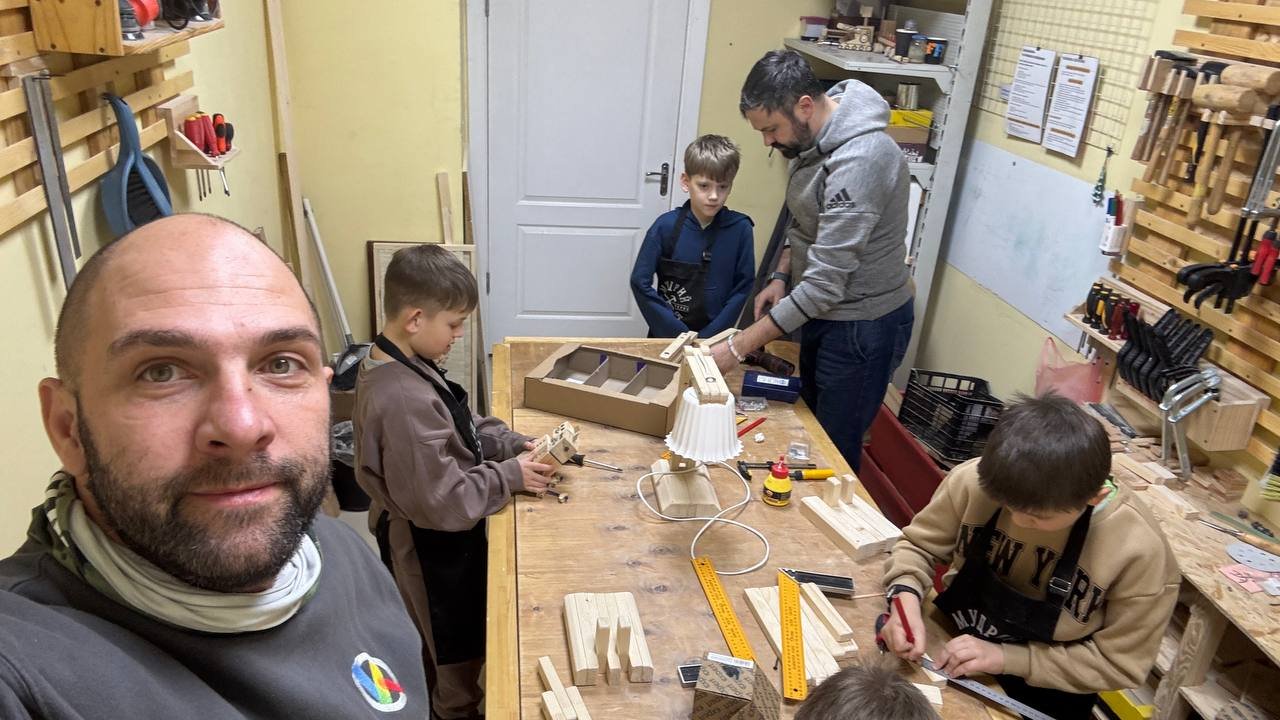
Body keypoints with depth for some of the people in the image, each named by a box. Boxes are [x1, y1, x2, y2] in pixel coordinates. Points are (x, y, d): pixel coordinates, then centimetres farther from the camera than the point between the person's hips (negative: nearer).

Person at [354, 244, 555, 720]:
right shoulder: (405, 401, -35)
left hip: (430, 539, 9)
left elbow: (461, 428, 8)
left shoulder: (396, 365, -4)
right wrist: (510, 475, -20)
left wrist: (516, 444, -4)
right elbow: (444, 503, -31)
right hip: (433, 550, -9)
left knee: (435, 645, 31)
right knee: (458, 652, 17)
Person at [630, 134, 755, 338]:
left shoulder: (740, 228, -4)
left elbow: (743, 287, -2)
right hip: (667, 337, 0)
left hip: (714, 340, 1)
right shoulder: (666, 226, -6)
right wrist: (681, 336, -8)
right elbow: (640, 282, -6)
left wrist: (708, 338, -8)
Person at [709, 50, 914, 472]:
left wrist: (738, 349, -27)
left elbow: (824, 284, -30)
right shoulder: (814, 141, 0)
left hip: (863, 327, -9)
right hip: (823, 315, 9)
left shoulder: (859, 161, -29)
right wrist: (782, 276, 0)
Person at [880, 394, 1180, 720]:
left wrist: (1006, 657, -22)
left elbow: (1119, 664, -14)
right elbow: (919, 546, -4)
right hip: (949, 644, 0)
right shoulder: (974, 482, -20)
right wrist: (907, 596, -24)